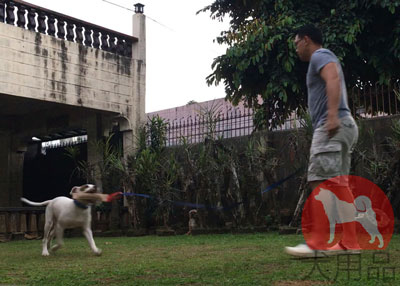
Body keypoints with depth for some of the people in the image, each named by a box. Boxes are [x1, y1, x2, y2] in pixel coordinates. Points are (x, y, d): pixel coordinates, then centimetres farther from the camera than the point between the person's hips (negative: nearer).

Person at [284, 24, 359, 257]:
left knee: (320, 182, -14)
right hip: (340, 127, 10)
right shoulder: (324, 59, 29)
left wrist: (332, 115, -34)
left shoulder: (320, 55, -3)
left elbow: (334, 79, -22)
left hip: (332, 126, -10)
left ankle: (316, 243, -17)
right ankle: (350, 242, 6)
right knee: (339, 184, 6)